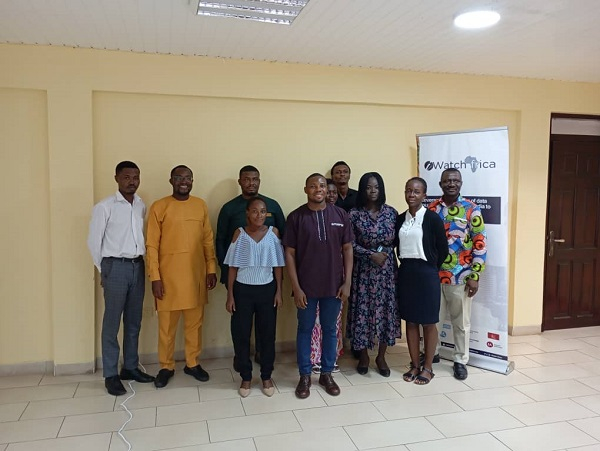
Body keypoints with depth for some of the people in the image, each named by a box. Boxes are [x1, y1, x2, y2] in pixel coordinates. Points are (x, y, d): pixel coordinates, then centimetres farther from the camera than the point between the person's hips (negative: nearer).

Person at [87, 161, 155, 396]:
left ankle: (130, 367, 25)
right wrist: (103, 270, 0)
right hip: (115, 267, -5)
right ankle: (111, 375, 11)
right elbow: (94, 241, -5)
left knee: (134, 321, 12)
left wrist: (142, 262, 10)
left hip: (137, 266, 5)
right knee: (112, 323, 1)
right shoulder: (104, 207, -8)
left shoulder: (142, 206, 8)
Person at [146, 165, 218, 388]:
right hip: (168, 275, -3)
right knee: (167, 324, 8)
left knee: (195, 322, 12)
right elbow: (151, 245, -6)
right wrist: (155, 277, -10)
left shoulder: (201, 206, 6)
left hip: (196, 274, 3)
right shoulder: (158, 207, -5)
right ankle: (166, 367, 24)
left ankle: (192, 363, 28)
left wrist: (211, 269, 4)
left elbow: (208, 240, 9)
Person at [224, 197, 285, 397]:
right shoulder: (239, 234, -3)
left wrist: (279, 291, -1)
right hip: (243, 290, 0)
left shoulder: (273, 232, -1)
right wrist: (230, 295, -4)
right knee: (241, 334, 5)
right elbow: (233, 267, -1)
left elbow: (278, 265, 2)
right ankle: (246, 377, 22)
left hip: (267, 289, 1)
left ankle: (266, 376, 25)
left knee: (267, 334, 8)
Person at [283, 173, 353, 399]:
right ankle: (304, 376, 25)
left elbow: (347, 249, 3)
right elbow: (289, 254, -5)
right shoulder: (296, 217, -6)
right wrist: (296, 287, -10)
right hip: (306, 286, -1)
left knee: (329, 330, 14)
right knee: (305, 330, 10)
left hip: (333, 285, 2)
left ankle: (327, 374, 30)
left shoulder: (340, 215, -1)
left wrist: (347, 282, -3)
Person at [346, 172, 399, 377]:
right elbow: (351, 245, -7)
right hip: (363, 270, -2)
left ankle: (381, 356, 22)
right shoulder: (354, 214, -4)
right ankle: (363, 355, 21)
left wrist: (385, 253, -8)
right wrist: (371, 255, -16)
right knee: (363, 310, 3)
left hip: (387, 269, 2)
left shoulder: (391, 212, 2)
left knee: (386, 309, 6)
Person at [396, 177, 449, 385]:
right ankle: (414, 365, 22)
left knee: (428, 322, 6)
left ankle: (428, 367, 18)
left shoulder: (432, 218, -9)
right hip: (405, 273, 5)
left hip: (426, 274, -5)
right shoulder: (400, 219, 5)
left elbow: (443, 249, -5)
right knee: (410, 321, 10)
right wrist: (406, 264, 7)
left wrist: (429, 269, 3)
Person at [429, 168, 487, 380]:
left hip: (461, 276, -2)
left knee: (461, 322, 11)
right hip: (434, 274, 2)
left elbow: (480, 244, -6)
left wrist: (475, 276, -10)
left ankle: (460, 360, 26)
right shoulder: (431, 209, 3)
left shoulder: (472, 209, -5)